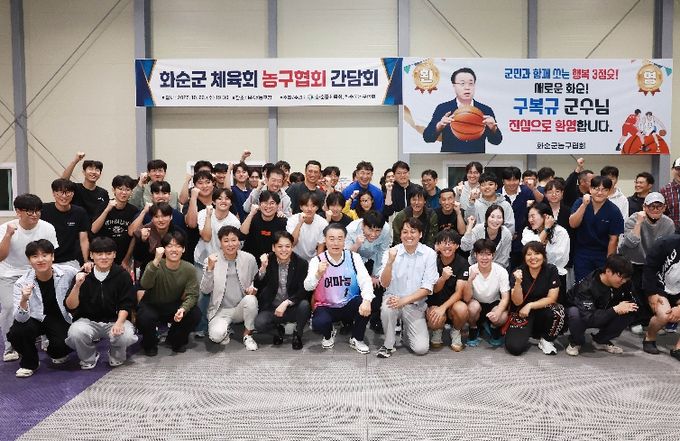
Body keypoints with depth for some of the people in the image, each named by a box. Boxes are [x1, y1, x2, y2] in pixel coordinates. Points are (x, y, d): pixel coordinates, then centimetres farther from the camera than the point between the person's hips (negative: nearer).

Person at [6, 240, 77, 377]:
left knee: (63, 345, -26)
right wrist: (24, 300, -44)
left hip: (60, 319, 0)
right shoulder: (22, 283, -15)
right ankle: (29, 363, 2)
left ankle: (55, 353, 16)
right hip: (35, 319, 0)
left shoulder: (68, 272, -16)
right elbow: (21, 318, -22)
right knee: (17, 332, -30)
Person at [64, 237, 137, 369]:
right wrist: (77, 286, -25)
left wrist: (119, 323, -24)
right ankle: (89, 358, 4)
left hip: (115, 320, -1)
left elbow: (126, 305, -5)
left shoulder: (122, 275, -4)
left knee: (125, 336, -31)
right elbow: (70, 306, -8)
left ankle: (116, 357, 8)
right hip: (88, 320, 1)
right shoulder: (83, 275, -3)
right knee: (75, 332, -31)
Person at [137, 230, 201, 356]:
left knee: (195, 314, -22)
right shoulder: (154, 265, -20)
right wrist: (156, 261, -51)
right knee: (145, 318, -34)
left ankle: (176, 340, 10)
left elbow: (192, 294, -15)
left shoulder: (189, 269, -13)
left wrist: (183, 309, -36)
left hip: (174, 306, 2)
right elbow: (145, 285, -39)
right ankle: (150, 344, 3)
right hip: (152, 305, -2)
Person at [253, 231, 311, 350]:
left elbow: (304, 291, -15)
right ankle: (278, 329, 10)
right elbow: (258, 286, -11)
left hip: (293, 308, -1)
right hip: (272, 307, 1)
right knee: (259, 324, -27)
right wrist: (263, 268, -27)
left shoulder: (301, 263, -9)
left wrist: (286, 303, -28)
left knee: (304, 305, -33)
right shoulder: (268, 260, -5)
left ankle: (297, 334, -3)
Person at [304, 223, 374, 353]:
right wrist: (318, 274, -40)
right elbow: (308, 287, -19)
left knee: (365, 304, -30)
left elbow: (365, 281, -17)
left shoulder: (354, 257, -5)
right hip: (326, 307, -1)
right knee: (319, 323, -32)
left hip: (349, 305, 1)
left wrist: (367, 301, -37)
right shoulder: (317, 260, -7)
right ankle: (328, 335, 9)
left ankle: (356, 339, -2)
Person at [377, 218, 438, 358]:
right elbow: (384, 284, -12)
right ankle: (388, 344, -9)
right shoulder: (391, 252, -5)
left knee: (421, 349, -14)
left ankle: (406, 332, 21)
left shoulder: (429, 254, -6)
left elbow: (427, 288, -9)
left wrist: (404, 300, -21)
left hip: (416, 305, 0)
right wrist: (390, 262, -28)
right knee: (387, 307, -36)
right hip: (393, 298, 0)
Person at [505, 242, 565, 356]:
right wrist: (518, 283, -31)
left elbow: (552, 298, -11)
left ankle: (546, 340, -4)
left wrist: (530, 305, -19)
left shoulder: (551, 270, -9)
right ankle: (527, 332, 14)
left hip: (543, 311, 1)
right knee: (515, 347, -22)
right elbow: (517, 302, -16)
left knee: (558, 310, -33)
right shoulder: (518, 272, -11)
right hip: (521, 313, -1)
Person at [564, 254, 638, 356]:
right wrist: (615, 310, -41)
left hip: (604, 315, 6)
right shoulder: (586, 286, -36)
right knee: (576, 315, -40)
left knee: (630, 313, -18)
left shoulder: (625, 283, -17)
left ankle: (601, 341, 2)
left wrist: (626, 307, -30)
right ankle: (576, 342, -7)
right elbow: (589, 318, -42)